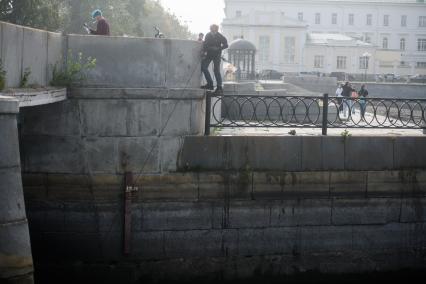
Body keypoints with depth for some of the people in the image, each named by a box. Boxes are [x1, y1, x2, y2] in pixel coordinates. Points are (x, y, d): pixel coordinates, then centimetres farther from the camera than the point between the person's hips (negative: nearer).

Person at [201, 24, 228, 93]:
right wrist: (204, 51, -6)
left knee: (216, 70, -10)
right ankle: (210, 84, 2)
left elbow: (226, 45, -6)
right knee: (203, 67, -5)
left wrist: (218, 48, -19)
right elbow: (205, 44, 11)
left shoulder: (220, 37, -11)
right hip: (209, 54, 5)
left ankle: (219, 87, -7)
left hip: (217, 55, -5)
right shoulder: (208, 35, 0)